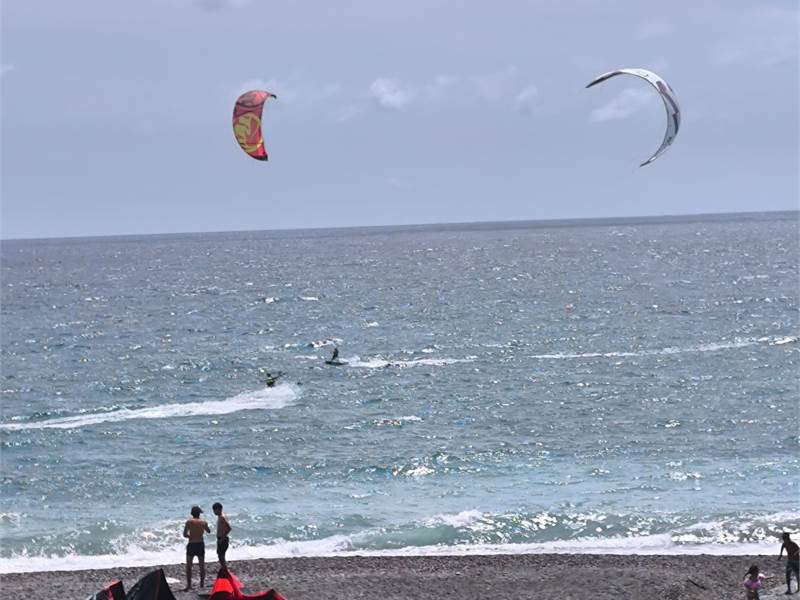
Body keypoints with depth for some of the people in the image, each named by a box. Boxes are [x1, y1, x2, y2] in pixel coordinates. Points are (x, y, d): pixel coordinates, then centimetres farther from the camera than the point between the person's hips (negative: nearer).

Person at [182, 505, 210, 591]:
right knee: (202, 565, 15)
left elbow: (185, 534, -11)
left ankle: (189, 585, -3)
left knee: (188, 566, 4)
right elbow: (208, 531, 21)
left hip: (191, 545, -3)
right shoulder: (203, 522, 2)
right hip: (200, 544, 3)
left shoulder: (189, 522, -7)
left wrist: (191, 536, 8)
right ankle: (202, 583, 19)